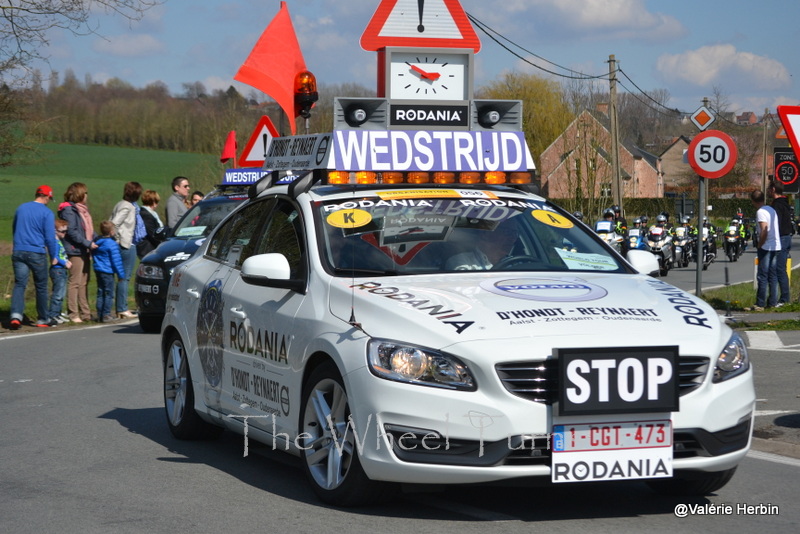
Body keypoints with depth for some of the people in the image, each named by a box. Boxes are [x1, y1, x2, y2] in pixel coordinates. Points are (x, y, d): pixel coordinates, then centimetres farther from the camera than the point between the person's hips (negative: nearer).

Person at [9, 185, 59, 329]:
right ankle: (42, 319, 19)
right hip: (37, 253, -4)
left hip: (18, 251, 4)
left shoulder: (21, 208, 10)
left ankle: (16, 315, -20)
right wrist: (53, 256, 3)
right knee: (41, 286, 10)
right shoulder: (46, 213, -6)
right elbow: (50, 237, -8)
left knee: (19, 284, 0)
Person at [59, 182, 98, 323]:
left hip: (85, 251, 10)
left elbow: (89, 230, 21)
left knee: (84, 282, 12)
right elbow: (71, 231, -17)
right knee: (74, 282, -8)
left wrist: (95, 241, 5)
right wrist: (88, 243, -18)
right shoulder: (69, 210, -10)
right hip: (75, 251, -10)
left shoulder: (82, 210, 19)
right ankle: (73, 314, -6)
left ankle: (85, 313, 17)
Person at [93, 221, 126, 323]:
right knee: (109, 294, -2)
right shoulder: (112, 244, -15)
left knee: (101, 293, 12)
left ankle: (100, 314, 13)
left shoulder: (97, 241, 8)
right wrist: (120, 274, -7)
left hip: (98, 270, 8)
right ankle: (106, 315, -4)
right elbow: (116, 260, -14)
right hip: (107, 271, -8)